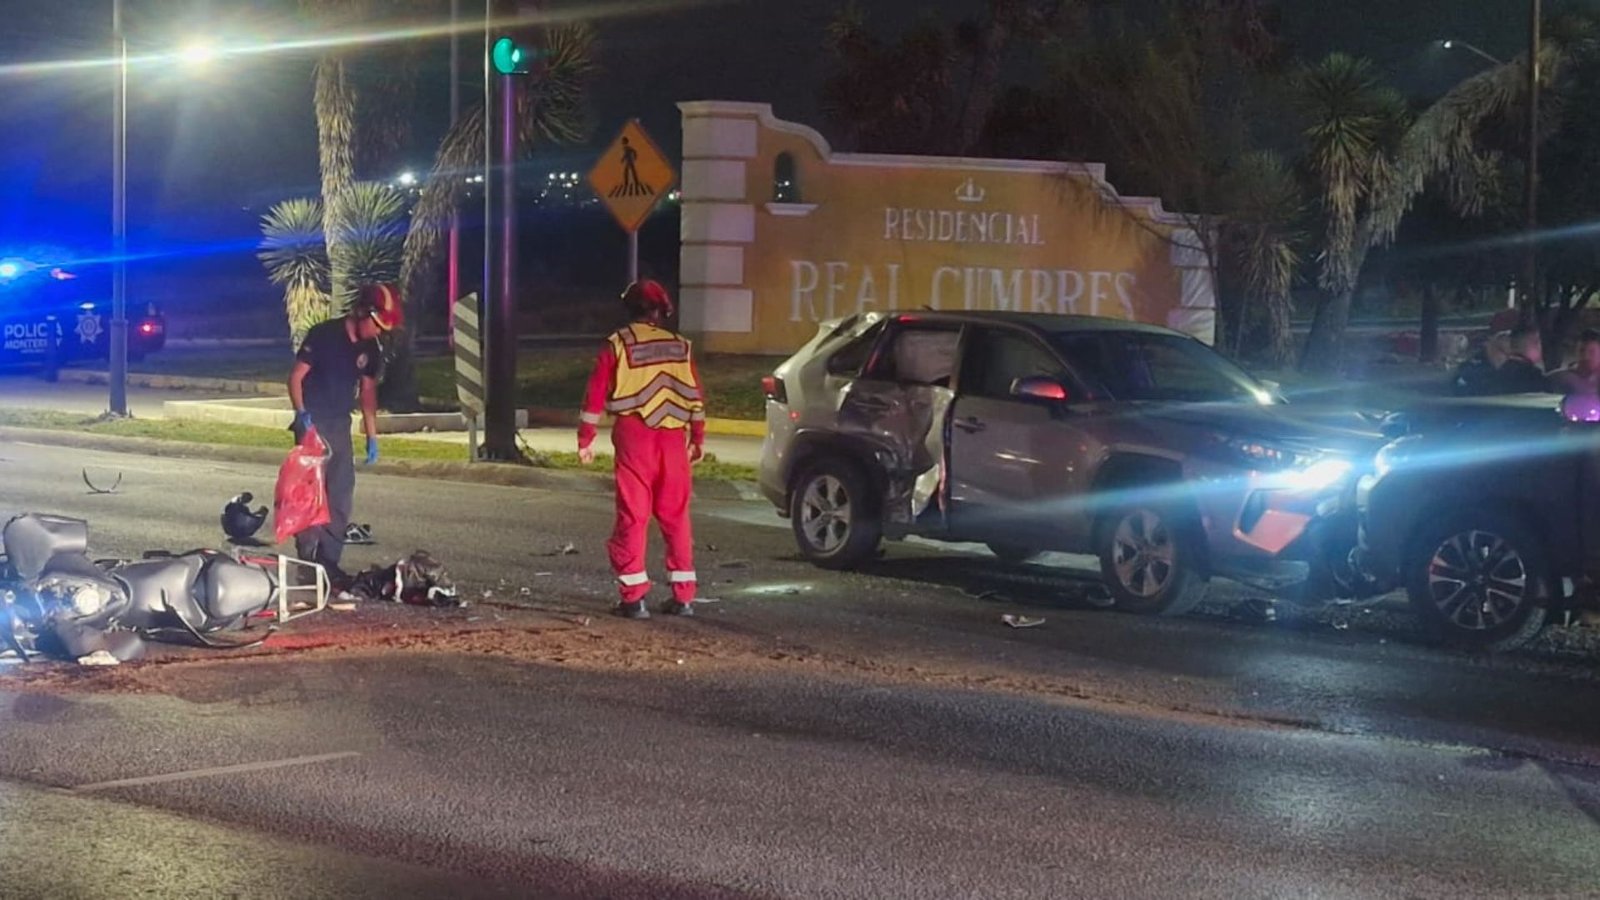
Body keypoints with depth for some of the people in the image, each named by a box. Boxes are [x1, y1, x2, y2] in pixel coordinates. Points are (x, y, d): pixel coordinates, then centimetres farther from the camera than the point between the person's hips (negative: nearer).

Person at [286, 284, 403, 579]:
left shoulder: (371, 348, 3)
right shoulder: (323, 335, -15)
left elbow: (368, 391, 11)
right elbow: (296, 376, -13)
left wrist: (371, 436, 8)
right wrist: (301, 414, -25)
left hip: (340, 424, 7)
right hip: (313, 423, -6)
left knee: (341, 493, 5)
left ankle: (329, 560, 11)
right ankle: (307, 560, -6)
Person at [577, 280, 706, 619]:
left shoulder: (618, 344, 1)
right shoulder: (680, 347, 10)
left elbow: (596, 394, -2)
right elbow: (696, 397, 11)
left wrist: (585, 440, 3)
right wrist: (698, 439, 20)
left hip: (634, 438, -3)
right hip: (673, 439, 3)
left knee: (633, 516, 1)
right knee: (676, 516, 10)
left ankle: (633, 597, -4)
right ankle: (683, 596, 10)